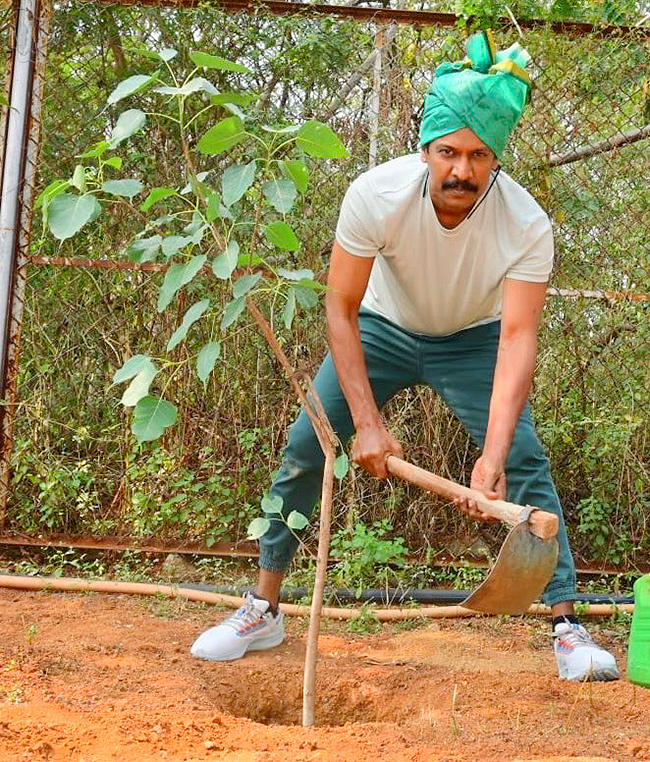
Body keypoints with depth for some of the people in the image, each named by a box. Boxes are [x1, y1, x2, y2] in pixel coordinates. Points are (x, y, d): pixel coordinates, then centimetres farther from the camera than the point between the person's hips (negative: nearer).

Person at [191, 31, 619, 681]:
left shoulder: (527, 226, -31)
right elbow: (340, 310, -25)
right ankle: (262, 611, 8)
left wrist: (492, 458, -46)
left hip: (473, 340, 0)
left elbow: (517, 337, -35)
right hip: (383, 329, 1)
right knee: (305, 446, -7)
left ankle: (567, 627, -4)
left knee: (526, 461, -16)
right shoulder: (376, 195, -31)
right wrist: (367, 424, -31)